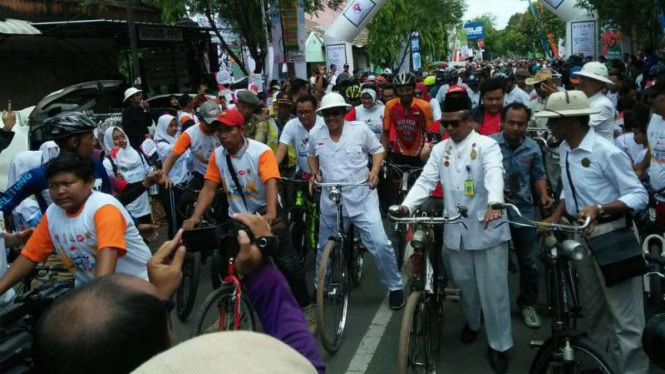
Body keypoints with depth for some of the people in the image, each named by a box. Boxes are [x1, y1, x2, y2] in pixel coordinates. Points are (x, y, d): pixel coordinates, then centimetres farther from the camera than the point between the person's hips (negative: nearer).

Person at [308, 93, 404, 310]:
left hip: (362, 198, -3)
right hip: (330, 202, 3)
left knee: (380, 244, -9)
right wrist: (314, 173, 5)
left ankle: (395, 287, 12)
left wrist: (375, 170, -11)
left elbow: (378, 149, 5)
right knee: (324, 248, 16)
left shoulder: (360, 130, -6)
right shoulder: (315, 135, 2)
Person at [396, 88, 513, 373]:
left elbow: (494, 175, -25)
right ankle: (472, 322, 44)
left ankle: (499, 345, 16)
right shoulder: (440, 150, 8)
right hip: (455, 230, 4)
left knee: (493, 288, 1)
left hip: (487, 229, -4)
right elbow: (426, 181, 0)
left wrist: (494, 204, -44)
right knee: (464, 282, 17)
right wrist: (407, 205, -18)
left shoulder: (487, 145, -7)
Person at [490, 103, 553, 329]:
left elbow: (538, 176, 10)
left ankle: (528, 304, 28)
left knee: (530, 261, 9)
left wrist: (543, 195, -8)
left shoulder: (533, 148, -1)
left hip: (523, 210, 3)